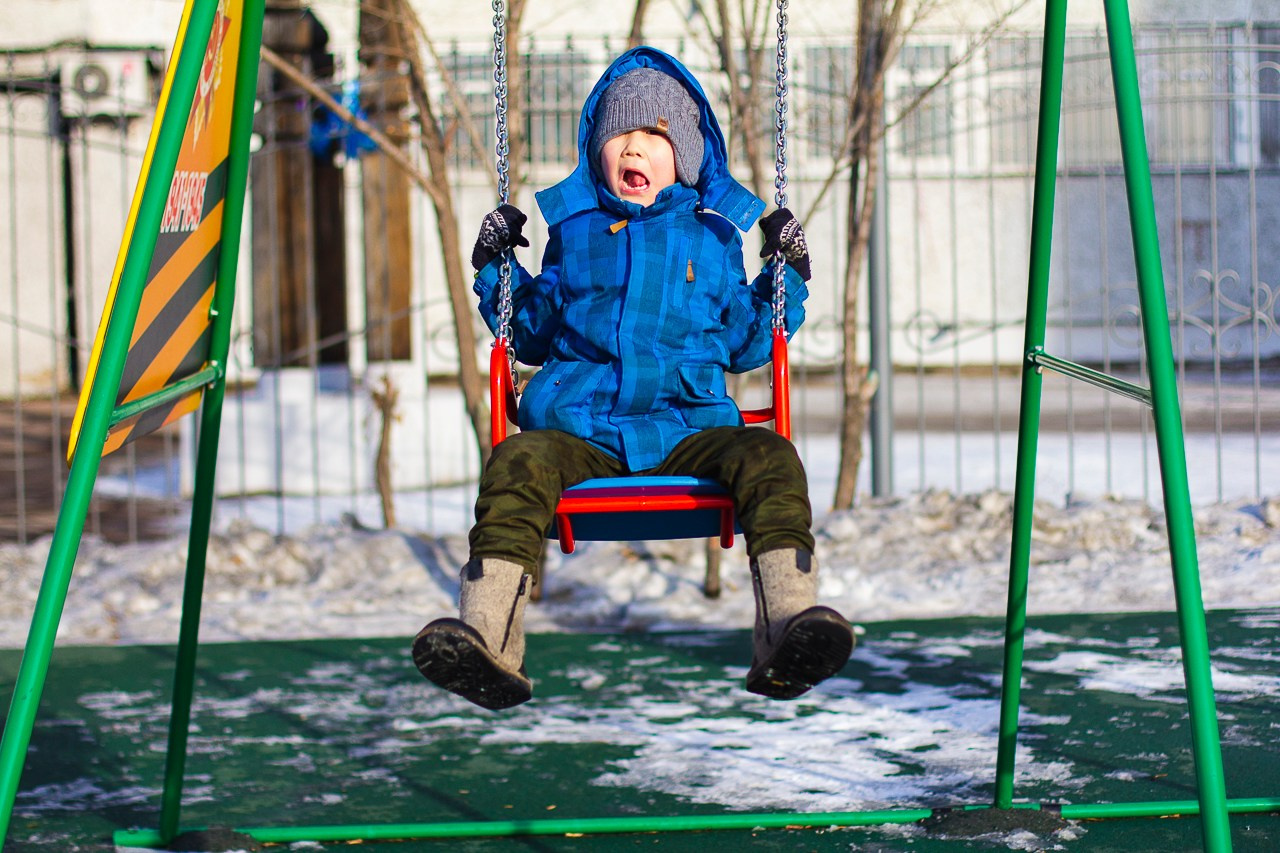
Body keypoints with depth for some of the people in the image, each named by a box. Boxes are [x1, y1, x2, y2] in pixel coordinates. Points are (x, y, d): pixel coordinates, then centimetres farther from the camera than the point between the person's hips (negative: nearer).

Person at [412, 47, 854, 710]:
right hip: (579, 428, 0)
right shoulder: (572, 231, 23)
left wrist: (785, 280, 15)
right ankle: (486, 636, -49)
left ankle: (788, 627, -48)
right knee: (517, 463, -33)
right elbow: (534, 335, 31)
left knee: (768, 457, -32)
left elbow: (743, 344, 27)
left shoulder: (713, 235, 21)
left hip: (688, 428, 0)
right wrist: (497, 270, 18)